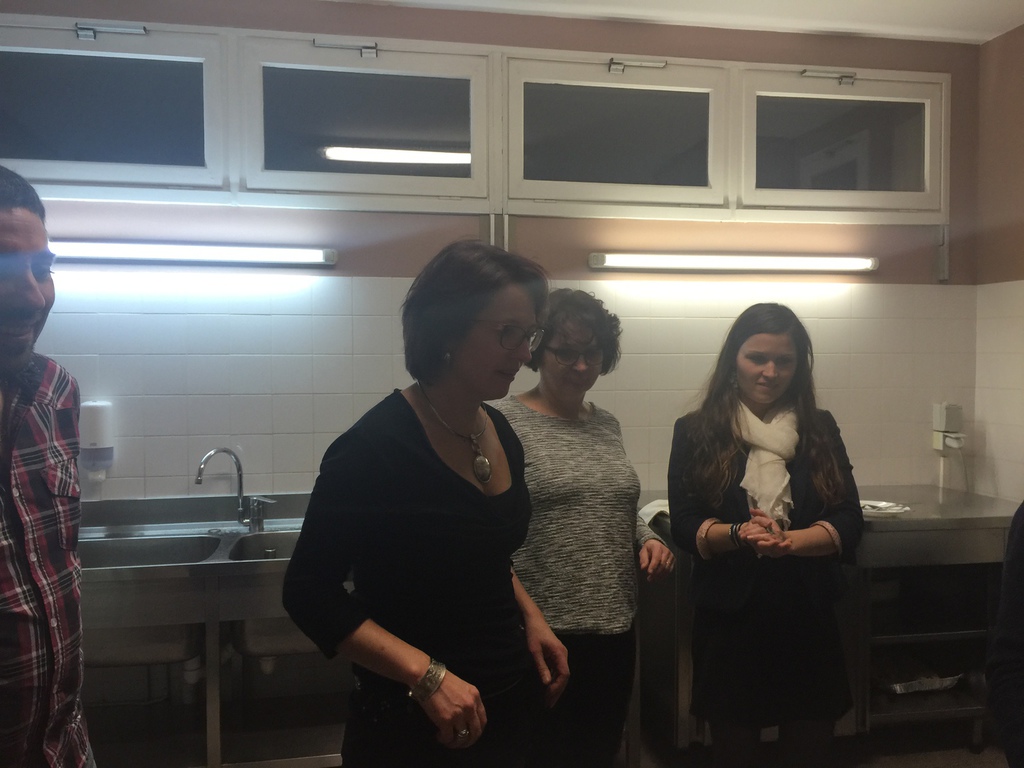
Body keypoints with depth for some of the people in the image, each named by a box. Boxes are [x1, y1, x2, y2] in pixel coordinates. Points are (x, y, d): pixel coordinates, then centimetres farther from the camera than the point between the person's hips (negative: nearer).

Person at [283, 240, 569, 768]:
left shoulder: (500, 432, 0)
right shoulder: (378, 446, -22)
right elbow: (311, 594, -18)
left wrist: (531, 618, 1)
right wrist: (426, 674, -24)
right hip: (414, 724, -7)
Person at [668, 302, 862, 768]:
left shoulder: (820, 430, 5)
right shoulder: (696, 432, -1)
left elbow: (849, 523, -1)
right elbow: (683, 525, -5)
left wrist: (790, 541, -20)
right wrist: (738, 534, -24)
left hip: (808, 617, 2)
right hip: (728, 618, -1)